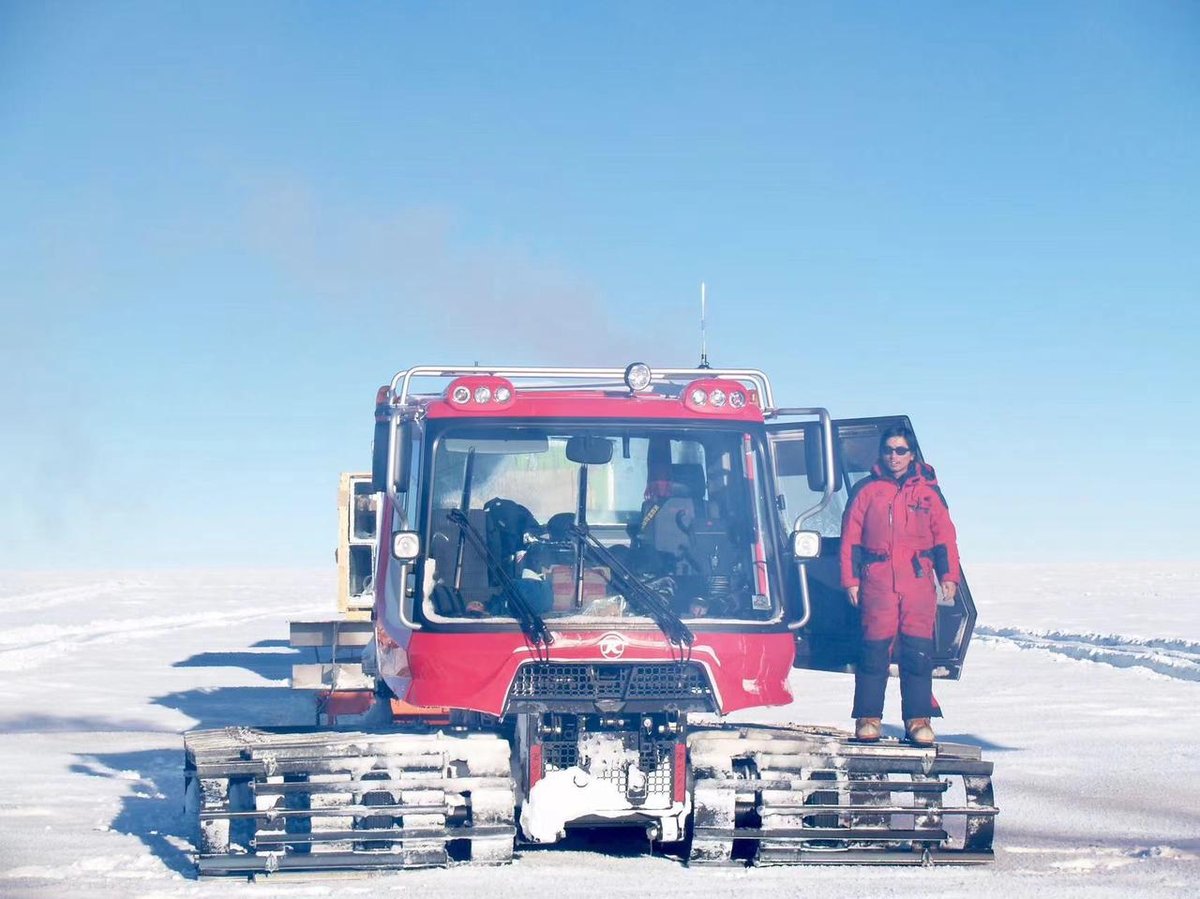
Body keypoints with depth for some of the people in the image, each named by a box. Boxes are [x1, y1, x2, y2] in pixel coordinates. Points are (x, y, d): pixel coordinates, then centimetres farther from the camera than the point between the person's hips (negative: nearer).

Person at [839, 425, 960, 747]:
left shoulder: (928, 491, 13)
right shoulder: (866, 490, 9)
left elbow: (945, 536, 12)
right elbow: (850, 538, 9)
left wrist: (949, 576, 2)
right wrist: (851, 579, 2)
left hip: (919, 581, 1)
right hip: (877, 581, -1)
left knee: (919, 651, -3)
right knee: (875, 648, -5)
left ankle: (918, 720, 1)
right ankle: (868, 718, 1)